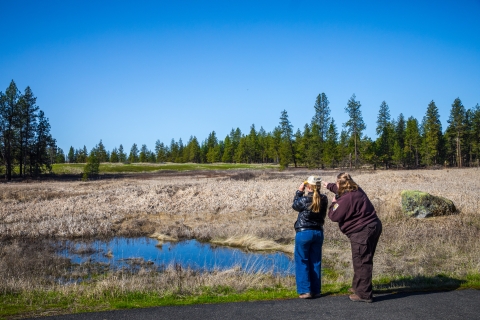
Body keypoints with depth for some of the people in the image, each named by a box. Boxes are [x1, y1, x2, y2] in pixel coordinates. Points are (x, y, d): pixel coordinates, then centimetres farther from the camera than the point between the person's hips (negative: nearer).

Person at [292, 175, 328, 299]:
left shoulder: (304, 199, -17)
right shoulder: (324, 199, -3)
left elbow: (295, 205, 2)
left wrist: (299, 192, 10)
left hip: (304, 233, -5)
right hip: (318, 232, 5)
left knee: (302, 262, 5)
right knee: (315, 262, 13)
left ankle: (305, 290, 3)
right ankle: (315, 290, 16)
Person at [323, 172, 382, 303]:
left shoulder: (346, 199, -21)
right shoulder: (357, 190, 9)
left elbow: (334, 216, -15)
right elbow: (340, 190, 31)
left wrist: (334, 203, 2)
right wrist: (329, 186, 43)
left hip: (362, 232, -11)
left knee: (361, 262, -3)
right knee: (363, 261, 21)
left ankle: (363, 294, 4)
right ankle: (358, 286, 36)